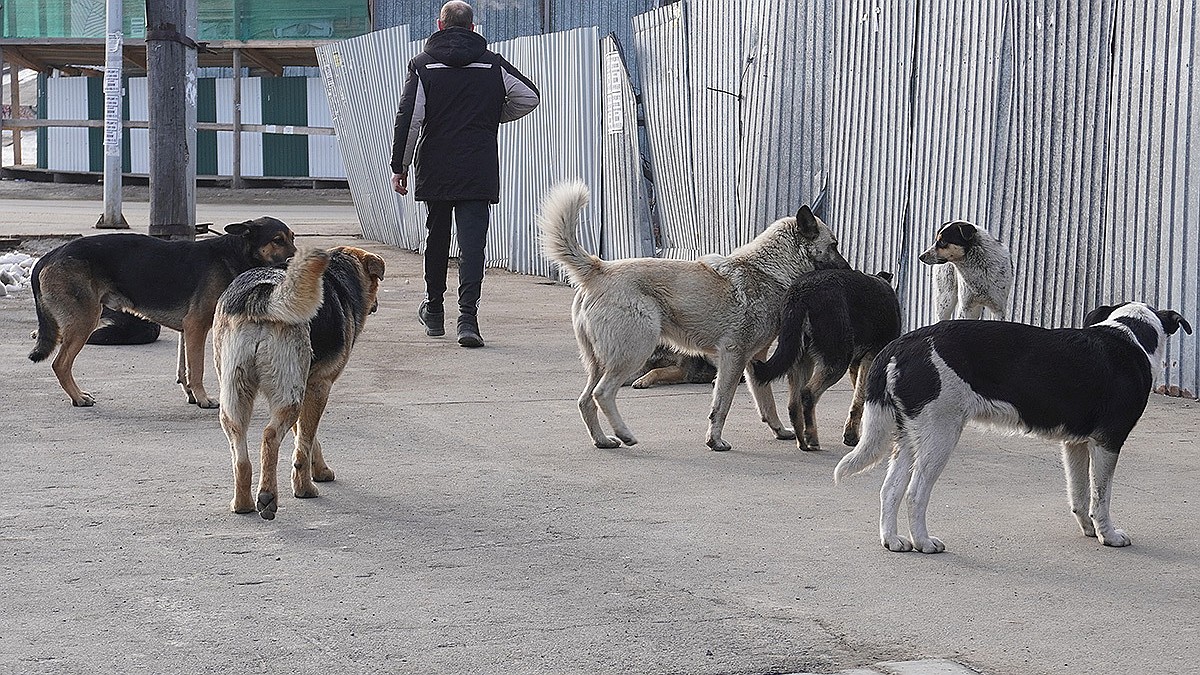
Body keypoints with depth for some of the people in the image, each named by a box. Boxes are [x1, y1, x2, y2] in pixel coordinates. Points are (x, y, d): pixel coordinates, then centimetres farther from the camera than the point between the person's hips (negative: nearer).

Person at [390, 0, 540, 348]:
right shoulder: (492, 64, 3)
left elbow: (408, 119, -5)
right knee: (472, 242, -6)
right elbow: (529, 97, 4)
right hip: (479, 171, -1)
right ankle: (467, 316, -20)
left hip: (434, 169, 1)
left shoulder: (423, 64, 0)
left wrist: (400, 167, 0)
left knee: (437, 237, 17)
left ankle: (434, 310, 30)